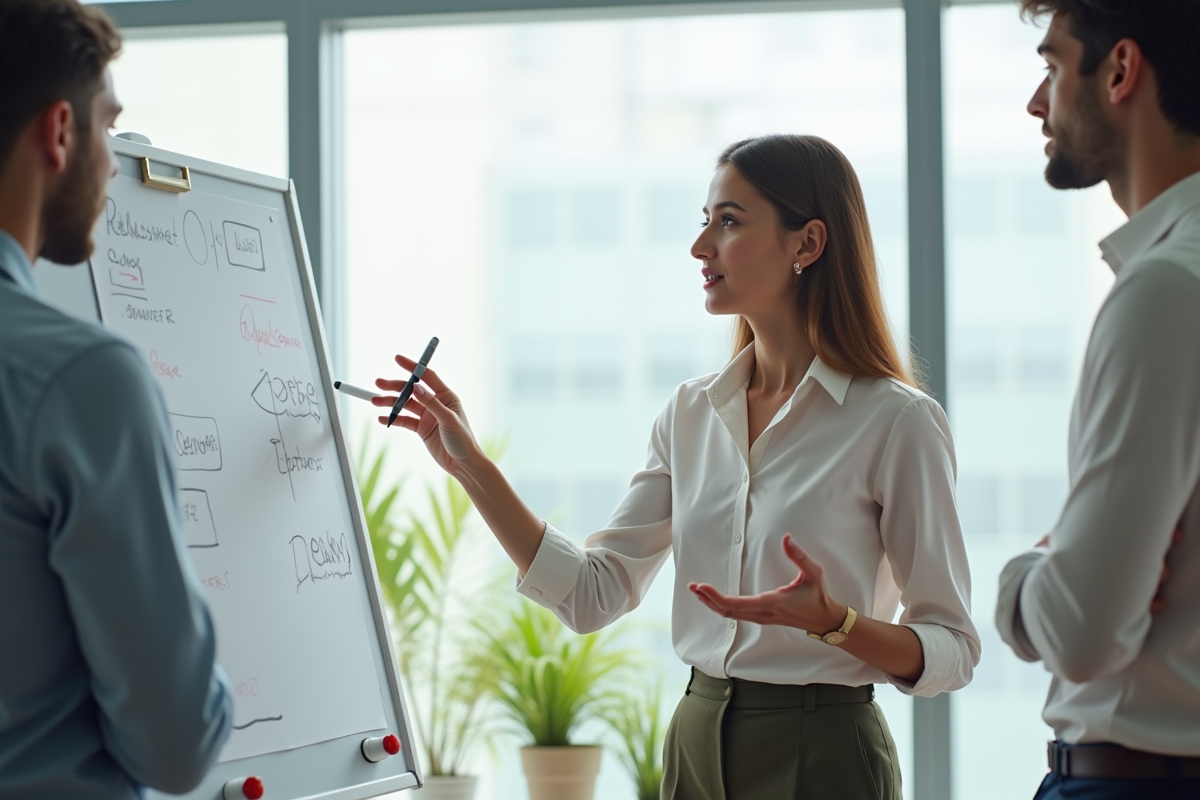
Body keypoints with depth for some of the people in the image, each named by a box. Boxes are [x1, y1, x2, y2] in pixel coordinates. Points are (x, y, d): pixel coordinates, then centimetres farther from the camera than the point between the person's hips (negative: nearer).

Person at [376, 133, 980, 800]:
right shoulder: (692, 414, 6)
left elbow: (951, 651, -9)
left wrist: (830, 620, -26)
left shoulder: (897, 421, -11)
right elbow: (593, 595, 3)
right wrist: (470, 467, -1)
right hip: (698, 742, 6)